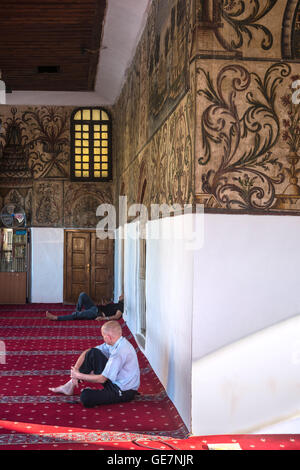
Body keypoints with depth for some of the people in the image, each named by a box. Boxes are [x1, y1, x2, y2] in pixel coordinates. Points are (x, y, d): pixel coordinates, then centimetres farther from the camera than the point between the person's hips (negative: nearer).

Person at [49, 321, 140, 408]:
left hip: (124, 392, -9)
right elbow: (87, 352, 7)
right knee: (93, 353, 1)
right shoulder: (113, 343, -1)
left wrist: (79, 375, -13)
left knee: (85, 397, -28)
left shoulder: (120, 352, -29)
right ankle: (70, 386, 7)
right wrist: (75, 369, -6)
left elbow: (102, 379, -24)